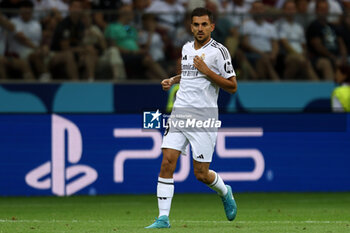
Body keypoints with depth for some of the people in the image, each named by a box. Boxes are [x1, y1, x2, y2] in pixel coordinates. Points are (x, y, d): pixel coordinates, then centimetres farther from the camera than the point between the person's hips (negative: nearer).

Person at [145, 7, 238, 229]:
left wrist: (207, 71, -16)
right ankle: (163, 218, -7)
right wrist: (172, 80, 16)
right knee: (167, 163, -9)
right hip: (180, 113, 5)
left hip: (203, 117, -5)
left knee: (201, 174, -2)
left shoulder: (219, 51, -6)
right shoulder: (186, 48, 13)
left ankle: (225, 192, 31)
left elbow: (232, 86, -8)